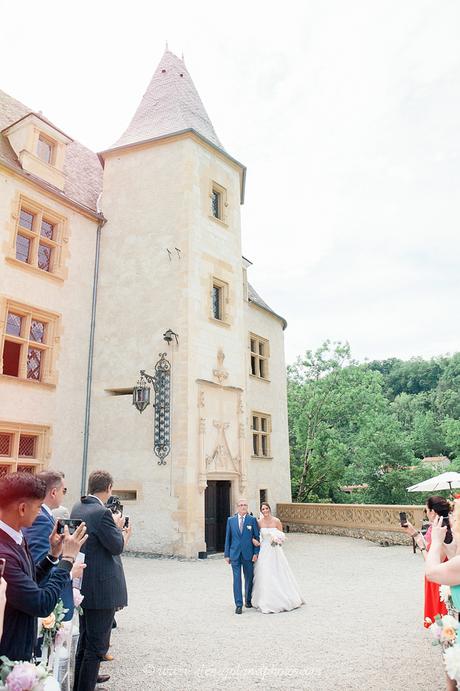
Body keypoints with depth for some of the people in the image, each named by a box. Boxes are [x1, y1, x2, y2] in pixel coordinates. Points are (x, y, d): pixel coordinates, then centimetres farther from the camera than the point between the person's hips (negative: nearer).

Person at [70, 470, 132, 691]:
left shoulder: (77, 509, 5)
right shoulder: (102, 513, -24)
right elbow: (116, 546, -17)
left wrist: (121, 534, 13)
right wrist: (118, 526, -1)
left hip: (82, 586, 9)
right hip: (102, 588, -9)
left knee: (84, 641, 23)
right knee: (97, 645, 3)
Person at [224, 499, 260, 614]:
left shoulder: (252, 520, 0)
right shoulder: (230, 520, 5)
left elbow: (257, 537, 1)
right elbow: (228, 538, 7)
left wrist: (256, 553, -5)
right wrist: (226, 554, 5)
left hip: (248, 554, 0)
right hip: (235, 554, 0)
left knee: (249, 578, 11)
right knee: (237, 579, -2)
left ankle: (248, 600, 31)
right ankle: (238, 605, 4)